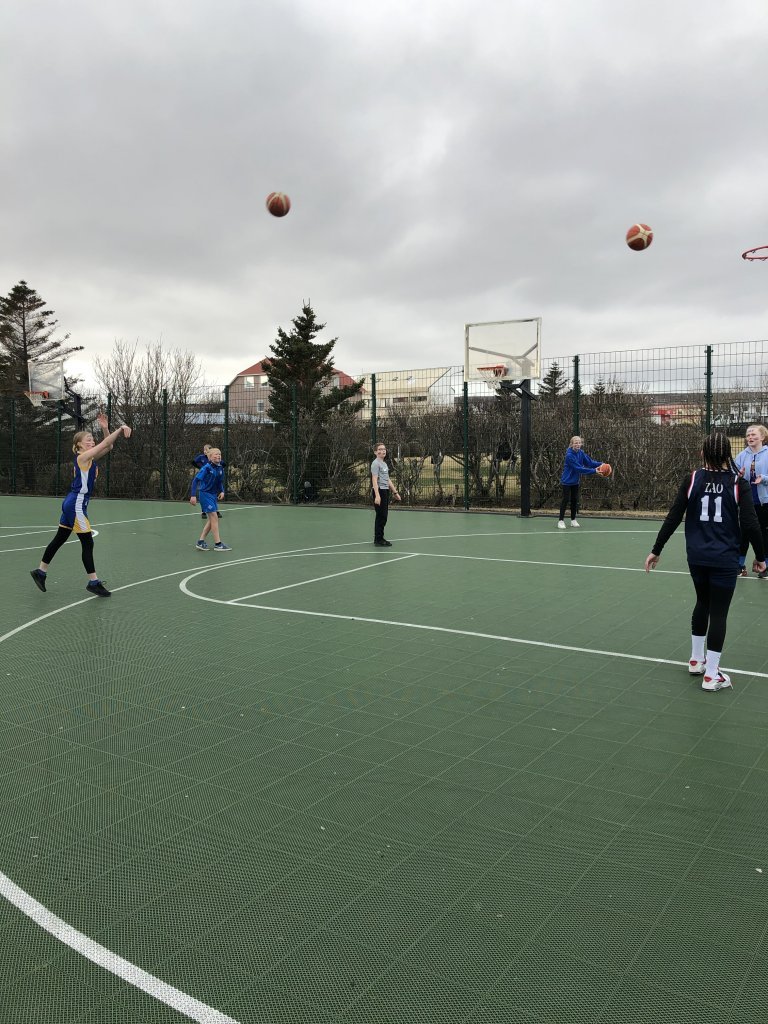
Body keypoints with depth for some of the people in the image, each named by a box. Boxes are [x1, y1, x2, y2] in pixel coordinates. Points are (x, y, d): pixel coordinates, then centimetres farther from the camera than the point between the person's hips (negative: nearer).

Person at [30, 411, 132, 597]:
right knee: (87, 543, -5)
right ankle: (93, 582, 0)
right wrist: (121, 428, -23)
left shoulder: (89, 458, 12)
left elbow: (108, 446, 13)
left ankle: (40, 571, 29)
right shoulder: (82, 456, -13)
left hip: (72, 504, 10)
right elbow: (105, 444, -21)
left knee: (59, 539, 18)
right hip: (76, 505, -10)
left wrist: (105, 428, 2)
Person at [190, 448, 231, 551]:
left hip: (213, 495, 8)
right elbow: (196, 480, -16)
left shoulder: (220, 468, 5)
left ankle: (201, 542, 19)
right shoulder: (206, 468, -16)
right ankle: (218, 544, -5)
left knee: (211, 520, 11)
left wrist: (222, 491, -1)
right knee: (214, 518, -9)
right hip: (205, 494, -8)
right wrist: (193, 495, -21)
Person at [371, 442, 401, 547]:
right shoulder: (376, 463, -10)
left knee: (383, 516, 11)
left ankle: (379, 538, 18)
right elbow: (374, 480, -19)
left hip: (386, 491, 9)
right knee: (381, 516, -7)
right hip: (379, 491, -9)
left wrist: (395, 492, 25)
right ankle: (378, 540, -2)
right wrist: (377, 495, -28)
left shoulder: (384, 464, 19)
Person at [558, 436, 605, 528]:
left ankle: (573, 519, 22)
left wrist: (600, 464, -20)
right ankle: (561, 520, 3)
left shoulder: (581, 453, -4)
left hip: (575, 481, 7)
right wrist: (593, 471, -31)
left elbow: (590, 462, -3)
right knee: (565, 499, -4)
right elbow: (579, 468, -29)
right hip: (567, 480, -7)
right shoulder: (569, 455, -25)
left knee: (575, 500, 11)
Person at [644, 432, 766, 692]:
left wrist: (656, 550, 5)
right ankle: (710, 675, 10)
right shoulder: (738, 484, -8)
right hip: (724, 560, -3)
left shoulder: (692, 480, -3)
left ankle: (696, 660, 33)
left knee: (702, 604, 22)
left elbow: (673, 518, -2)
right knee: (718, 613, 5)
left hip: (697, 557, 3)